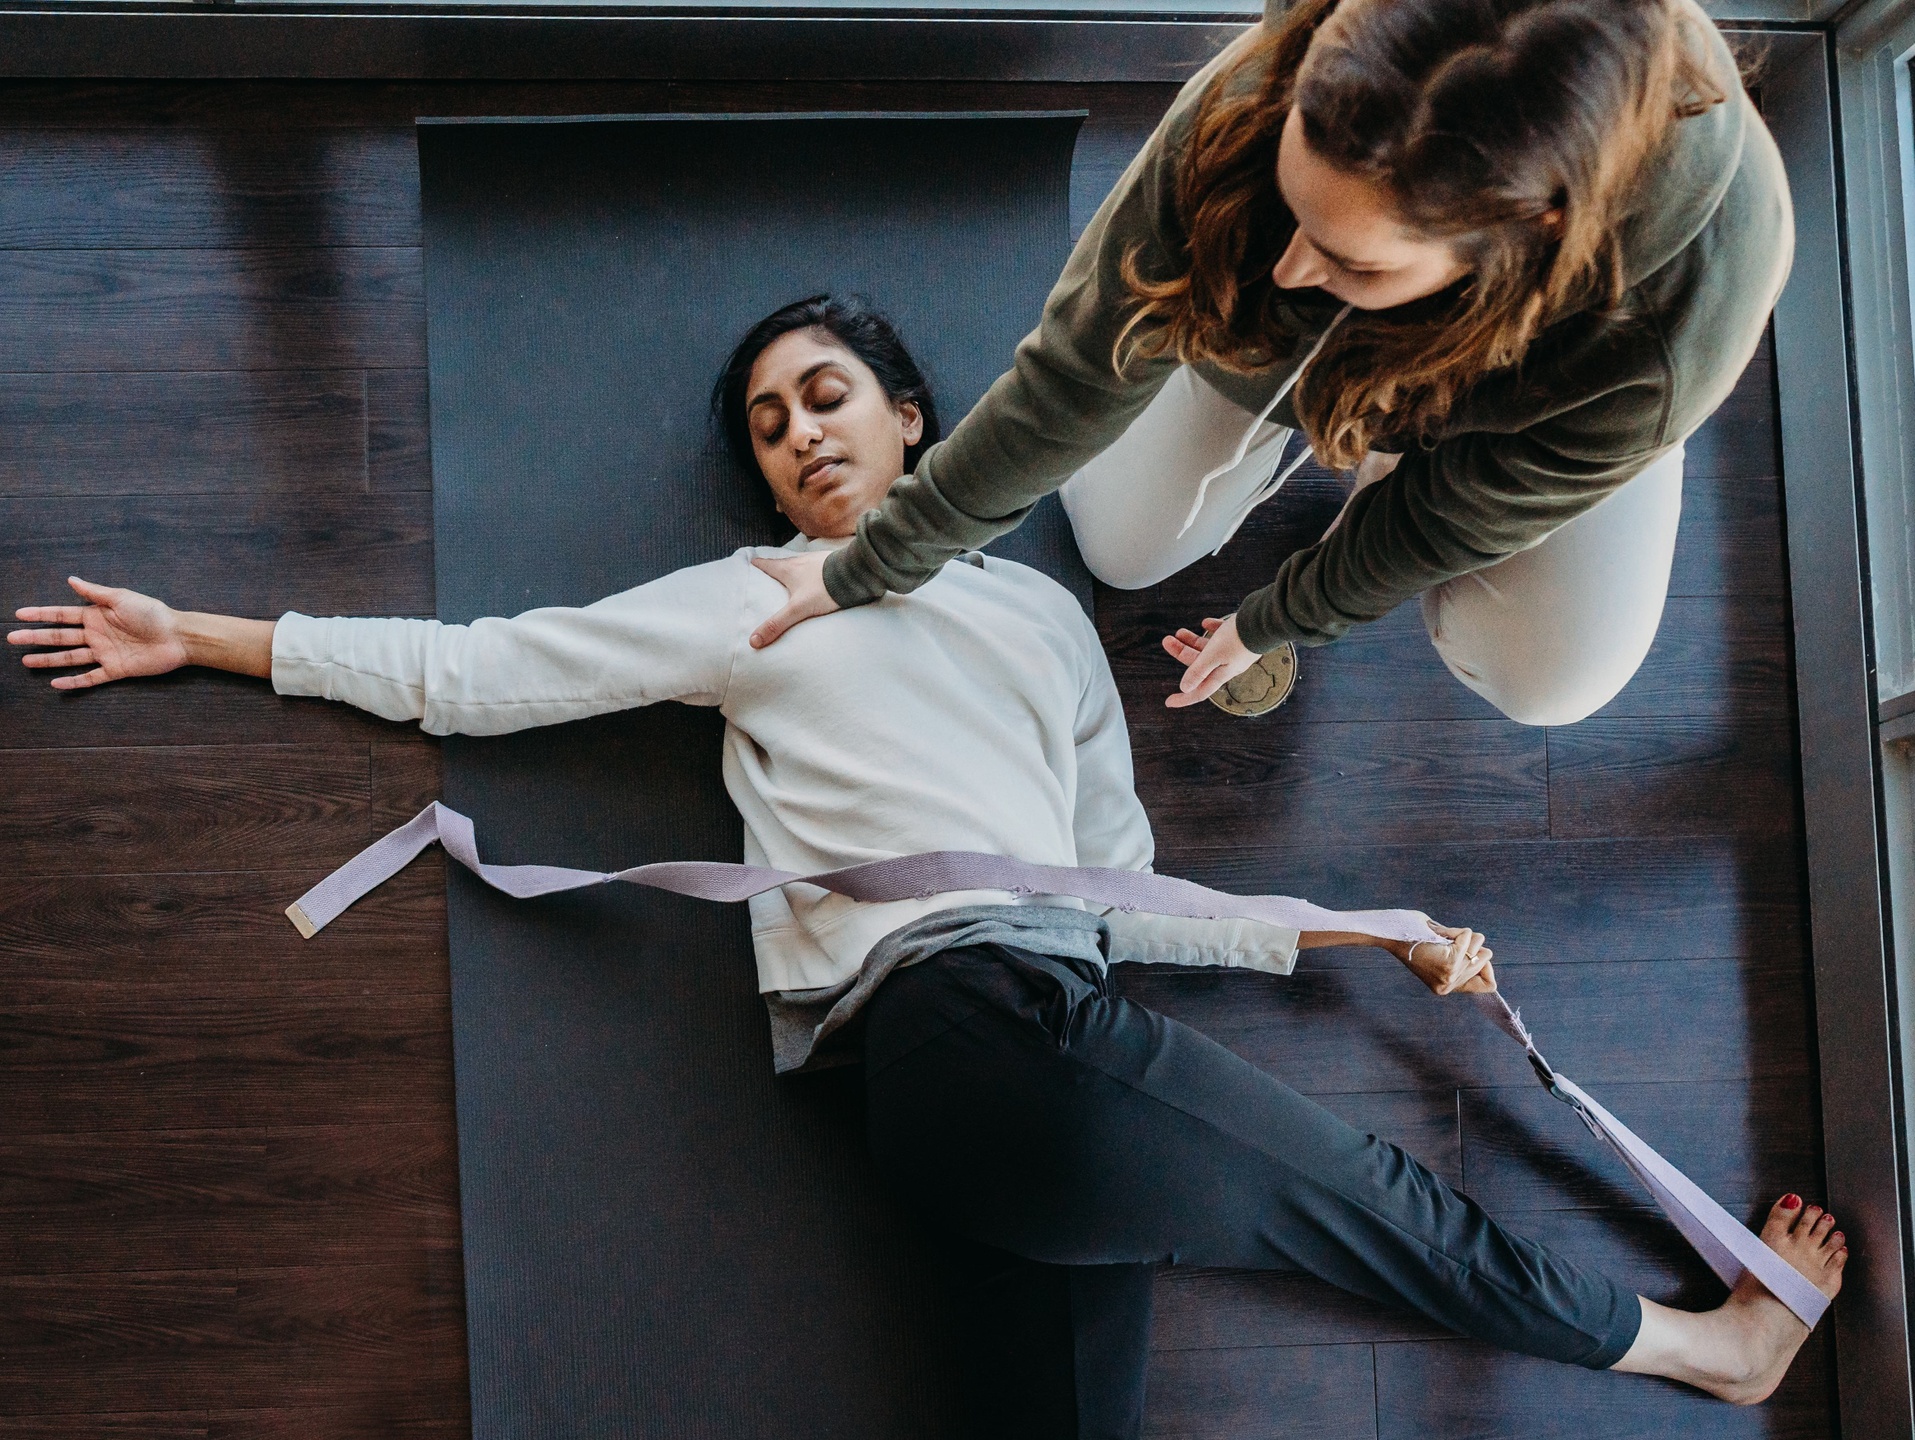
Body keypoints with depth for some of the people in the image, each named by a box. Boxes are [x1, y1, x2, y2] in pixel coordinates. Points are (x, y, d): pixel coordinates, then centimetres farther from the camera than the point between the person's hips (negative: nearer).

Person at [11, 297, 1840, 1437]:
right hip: (974, 1021, -5)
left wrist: (1370, 933, 20)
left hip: (1051, 1037, 5)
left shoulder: (1040, 613, 27)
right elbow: (472, 672, 14)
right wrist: (199, 637, 14)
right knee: (1385, 1197, 2)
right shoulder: (747, 607, 16)